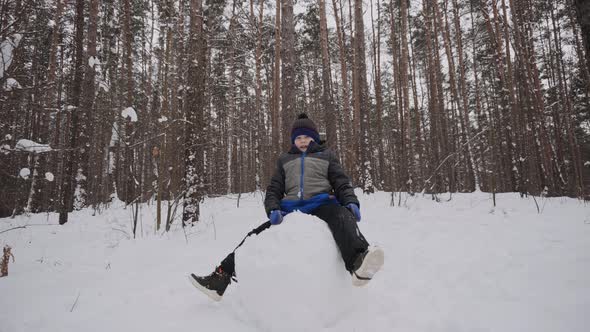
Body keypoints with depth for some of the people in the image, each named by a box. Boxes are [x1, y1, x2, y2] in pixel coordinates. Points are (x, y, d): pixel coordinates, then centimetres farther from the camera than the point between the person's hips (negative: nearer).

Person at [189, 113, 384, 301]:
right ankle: (221, 277, -4)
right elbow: (274, 189, 16)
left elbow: (342, 183, 10)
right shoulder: (285, 160, 24)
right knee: (257, 235, -11)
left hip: (321, 204, -3)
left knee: (342, 217, -37)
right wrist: (273, 209, -7)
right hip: (291, 209, 3)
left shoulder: (326, 155, 19)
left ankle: (358, 262, -65)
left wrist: (351, 203, -13)